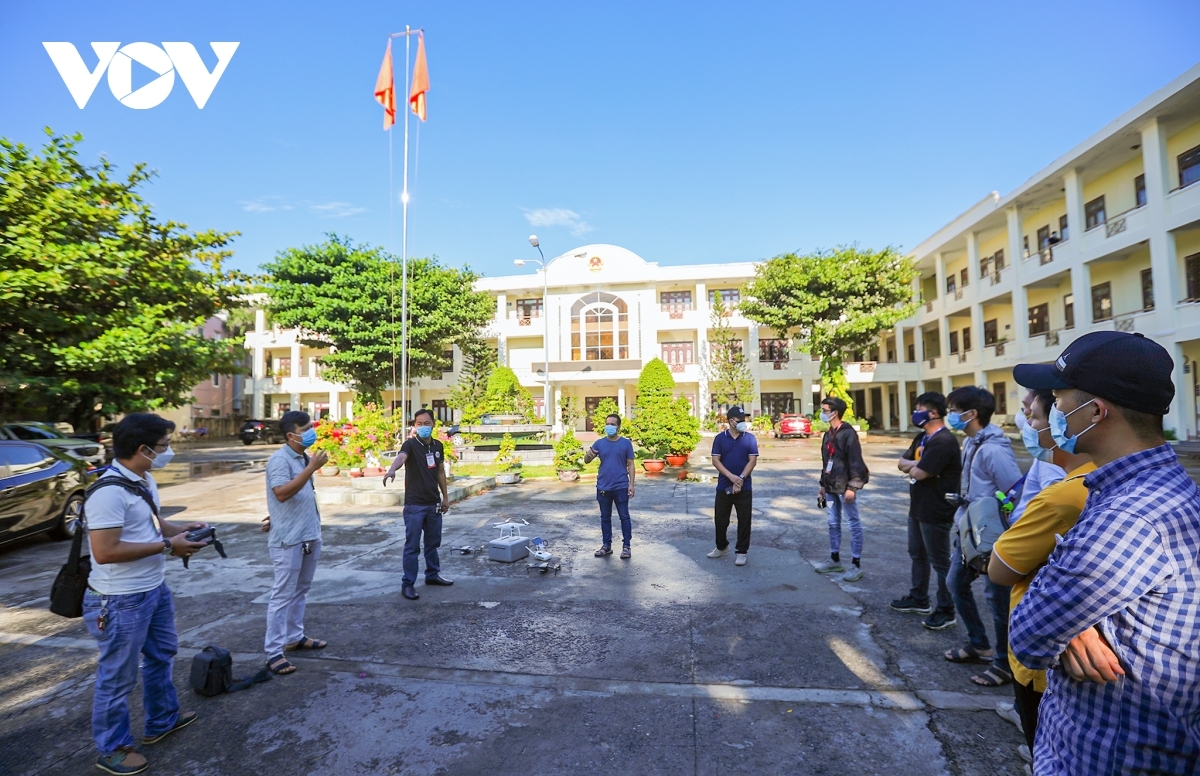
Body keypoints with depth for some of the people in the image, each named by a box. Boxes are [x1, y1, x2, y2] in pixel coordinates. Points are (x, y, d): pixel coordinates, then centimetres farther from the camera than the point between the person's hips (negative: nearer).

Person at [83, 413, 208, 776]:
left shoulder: (145, 481, 4)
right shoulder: (109, 492, -27)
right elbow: (104, 552, -29)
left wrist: (182, 529, 1)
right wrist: (167, 547, -23)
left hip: (155, 589, 10)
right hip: (122, 600, -10)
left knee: (162, 655, 24)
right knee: (118, 676, 9)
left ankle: (162, 721, 43)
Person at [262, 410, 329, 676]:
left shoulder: (305, 458, 10)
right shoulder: (279, 460, -16)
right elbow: (282, 493, -30)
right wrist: (312, 468, -31)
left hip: (309, 535, 8)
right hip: (287, 539, -8)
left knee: (301, 590, 18)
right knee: (283, 594, -1)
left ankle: (295, 636, 32)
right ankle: (273, 652, 8)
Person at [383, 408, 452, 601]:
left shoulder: (438, 446, 6)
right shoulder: (410, 444, -12)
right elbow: (401, 457, -35)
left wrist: (445, 496, 14)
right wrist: (392, 469, -56)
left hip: (434, 503, 6)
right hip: (414, 505, -6)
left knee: (433, 542, 18)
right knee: (412, 545, 0)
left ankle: (433, 574, 34)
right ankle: (407, 584, 10)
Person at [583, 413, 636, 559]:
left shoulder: (626, 443, -2)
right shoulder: (599, 443, 2)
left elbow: (630, 464, 0)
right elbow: (586, 461, -2)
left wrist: (631, 484, -6)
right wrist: (588, 455, -26)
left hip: (621, 487, -3)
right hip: (603, 487, 3)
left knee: (624, 517, 4)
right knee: (605, 517, 12)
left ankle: (626, 546, 14)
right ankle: (606, 545, 23)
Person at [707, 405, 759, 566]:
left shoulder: (750, 438, 0)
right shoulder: (720, 438, 1)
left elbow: (752, 461, -4)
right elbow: (715, 460, -4)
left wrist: (741, 478, -16)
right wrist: (731, 477, -16)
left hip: (744, 487, -1)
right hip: (723, 486, 1)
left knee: (744, 520, 3)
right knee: (720, 518, 11)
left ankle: (741, 551, 16)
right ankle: (722, 546, 31)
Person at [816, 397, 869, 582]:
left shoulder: (848, 433, -13)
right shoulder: (828, 435, 13)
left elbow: (855, 462, -17)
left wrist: (852, 487, -20)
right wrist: (822, 485, 18)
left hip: (845, 487, -8)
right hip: (831, 487, 8)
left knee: (854, 524, 2)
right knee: (833, 523, 14)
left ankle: (856, 565, 8)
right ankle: (835, 560, 25)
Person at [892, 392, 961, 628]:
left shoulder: (943, 441, -23)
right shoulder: (922, 437, 10)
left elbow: (918, 473, -26)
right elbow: (902, 463, 9)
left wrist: (914, 466, -4)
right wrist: (917, 463, -11)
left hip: (935, 513, -10)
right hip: (917, 508, 10)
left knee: (939, 561, 2)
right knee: (917, 555, 20)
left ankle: (946, 611, 15)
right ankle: (919, 599, 35)